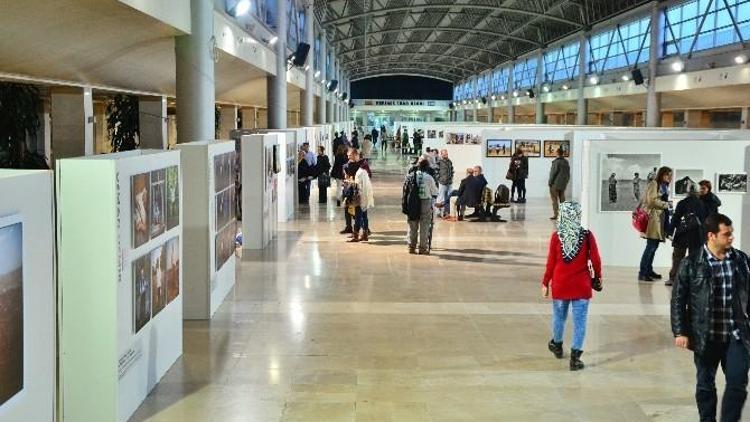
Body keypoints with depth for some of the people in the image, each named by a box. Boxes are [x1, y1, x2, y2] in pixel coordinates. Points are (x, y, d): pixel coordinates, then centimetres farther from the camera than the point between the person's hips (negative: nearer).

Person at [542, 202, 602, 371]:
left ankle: (557, 345, 41)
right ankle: (575, 358, 2)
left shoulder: (556, 236, -10)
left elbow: (551, 262, -4)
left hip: (560, 284, 2)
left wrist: (545, 283, 6)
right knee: (579, 321, 4)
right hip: (581, 285, -1)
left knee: (559, 316, 20)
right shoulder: (587, 235, -11)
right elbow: (595, 260, -5)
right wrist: (598, 277, 12)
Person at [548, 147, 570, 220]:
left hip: (555, 183, -7)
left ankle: (555, 215, -6)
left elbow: (554, 173, -16)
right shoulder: (566, 162, 8)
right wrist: (566, 182, 20)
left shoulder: (556, 162, -16)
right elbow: (568, 174, 12)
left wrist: (550, 182, -8)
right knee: (562, 199, 13)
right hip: (563, 184, 7)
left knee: (554, 199, -2)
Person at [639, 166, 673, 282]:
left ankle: (649, 271, 17)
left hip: (660, 218, 9)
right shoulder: (654, 184, -6)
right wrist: (667, 205, -9)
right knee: (651, 246, -10)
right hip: (653, 217, -9)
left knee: (654, 246, 9)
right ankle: (642, 273, -8)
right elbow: (652, 200, -14)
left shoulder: (664, 186, 21)